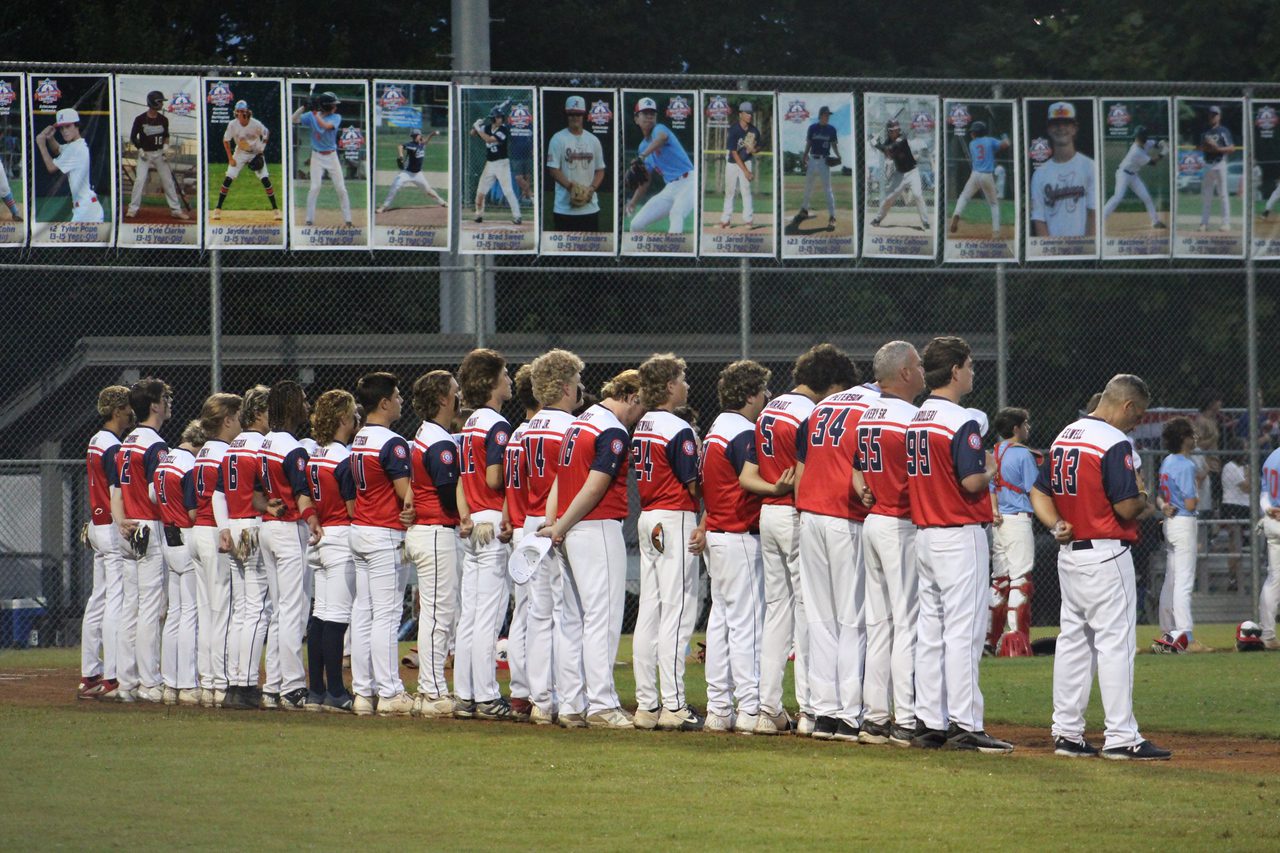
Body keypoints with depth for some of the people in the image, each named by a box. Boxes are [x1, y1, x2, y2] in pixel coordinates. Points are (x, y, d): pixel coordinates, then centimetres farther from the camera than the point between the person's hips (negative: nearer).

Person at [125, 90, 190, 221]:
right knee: (140, 180, -13)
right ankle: (133, 209, -5)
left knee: (168, 181, 3)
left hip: (159, 154, 3)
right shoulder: (140, 119, -9)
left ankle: (176, 210, 8)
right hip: (145, 154, -3)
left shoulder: (163, 120, 1)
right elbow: (133, 137, -2)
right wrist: (140, 149, -13)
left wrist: (166, 146, -4)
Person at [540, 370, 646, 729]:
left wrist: (552, 526, 6)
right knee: (603, 617, -7)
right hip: (599, 530, -9)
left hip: (570, 535, 9)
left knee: (573, 619, 10)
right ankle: (602, 704, -10)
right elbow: (594, 488, -16)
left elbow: (559, 481, 13)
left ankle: (570, 705, 11)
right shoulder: (614, 432, -12)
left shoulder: (580, 421, 16)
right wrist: (559, 529, -9)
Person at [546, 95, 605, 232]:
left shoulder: (593, 140, 10)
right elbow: (553, 170, -6)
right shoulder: (558, 139, -3)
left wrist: (592, 188, -6)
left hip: (590, 206, 4)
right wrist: (570, 187, -18)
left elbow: (600, 170, 13)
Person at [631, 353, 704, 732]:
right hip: (676, 519, -9)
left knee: (648, 612, 10)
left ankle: (647, 704, 12)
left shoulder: (641, 428, 12)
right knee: (677, 614, -7)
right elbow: (692, 486, -14)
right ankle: (673, 706, -9)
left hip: (648, 519, 9)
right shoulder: (678, 430, -14)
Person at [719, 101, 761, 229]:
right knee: (730, 192, 6)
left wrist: (754, 150, -15)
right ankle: (726, 219, 16)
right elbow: (734, 153, -18)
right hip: (732, 164, -2)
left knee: (746, 189, -9)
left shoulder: (754, 130, -5)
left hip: (746, 161, 2)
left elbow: (759, 145, 12)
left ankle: (747, 219, -5)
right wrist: (746, 171, -21)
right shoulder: (734, 131, -18)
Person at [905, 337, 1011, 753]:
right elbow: (971, 481, -21)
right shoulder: (961, 421, -14)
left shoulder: (915, 421, 10)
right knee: (963, 632, -7)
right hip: (961, 536, -8)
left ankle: (930, 722, 13)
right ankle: (965, 725, -9)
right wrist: (991, 472, 0)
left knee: (930, 631, 11)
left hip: (924, 531, 8)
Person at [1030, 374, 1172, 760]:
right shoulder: (1114, 443, -15)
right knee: (1116, 642, -5)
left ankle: (1066, 733, 14)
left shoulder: (1063, 437, 12)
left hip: (1069, 553, 8)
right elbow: (1126, 508, -19)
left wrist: (1057, 525, -1)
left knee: (1073, 639, 12)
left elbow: (1040, 493, 13)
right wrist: (1143, 499, 2)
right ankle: (1121, 738, -6)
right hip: (1106, 554, -8)